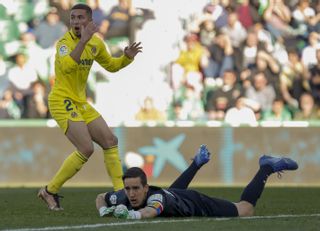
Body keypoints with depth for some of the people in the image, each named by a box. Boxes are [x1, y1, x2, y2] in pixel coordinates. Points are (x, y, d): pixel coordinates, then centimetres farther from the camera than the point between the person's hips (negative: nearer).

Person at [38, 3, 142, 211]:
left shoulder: (96, 43, 6)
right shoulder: (65, 42, -17)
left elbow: (111, 65, 23)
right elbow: (66, 66, -38)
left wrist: (127, 57, 3)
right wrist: (83, 40, -41)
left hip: (81, 103, 8)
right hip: (62, 102, -8)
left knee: (110, 142, 6)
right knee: (86, 149, -18)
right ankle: (50, 191, -6)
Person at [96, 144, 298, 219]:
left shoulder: (155, 196, -46)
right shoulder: (123, 198, -30)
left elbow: (151, 211, -69)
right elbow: (100, 197, -11)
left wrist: (131, 214, -87)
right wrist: (104, 211, -32)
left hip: (196, 203, -6)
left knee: (245, 210, 7)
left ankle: (267, 167, 25)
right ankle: (198, 162, 66)